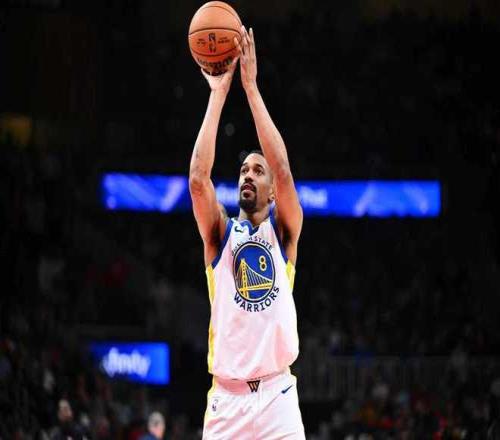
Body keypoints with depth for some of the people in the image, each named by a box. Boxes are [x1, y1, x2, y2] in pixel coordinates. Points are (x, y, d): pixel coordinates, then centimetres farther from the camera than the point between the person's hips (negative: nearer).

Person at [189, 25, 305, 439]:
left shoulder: (283, 231, 9)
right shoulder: (220, 233, 11)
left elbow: (284, 172, -8)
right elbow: (198, 178, -7)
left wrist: (251, 87, -10)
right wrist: (218, 94, -8)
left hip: (277, 394, -1)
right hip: (226, 398, 1)